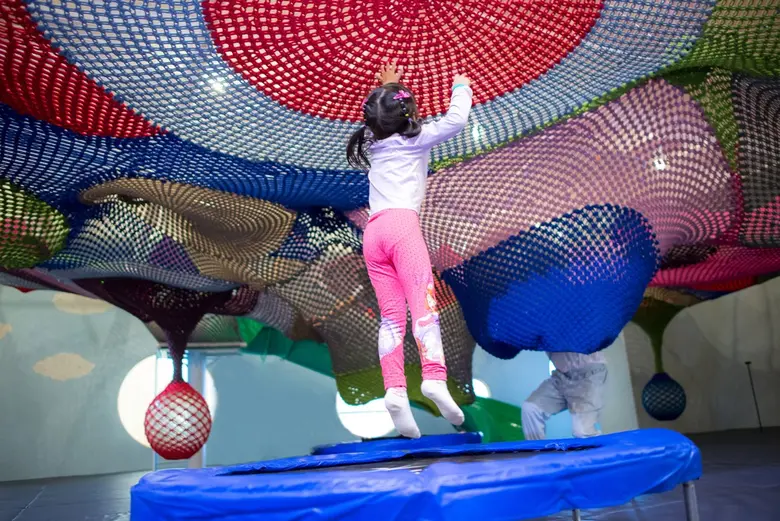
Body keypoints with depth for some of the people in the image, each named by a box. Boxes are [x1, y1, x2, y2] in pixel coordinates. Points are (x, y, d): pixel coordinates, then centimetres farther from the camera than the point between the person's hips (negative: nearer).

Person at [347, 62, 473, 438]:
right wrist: (461, 88, 27)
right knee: (422, 301, -16)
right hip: (401, 223, -5)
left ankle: (394, 389, -16)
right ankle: (434, 378, -32)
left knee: (391, 315, -3)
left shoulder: (371, 142, 28)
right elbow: (456, 120, 9)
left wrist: (386, 88, 62)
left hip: (372, 231, 5)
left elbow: (377, 118, 50)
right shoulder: (415, 139, 12)